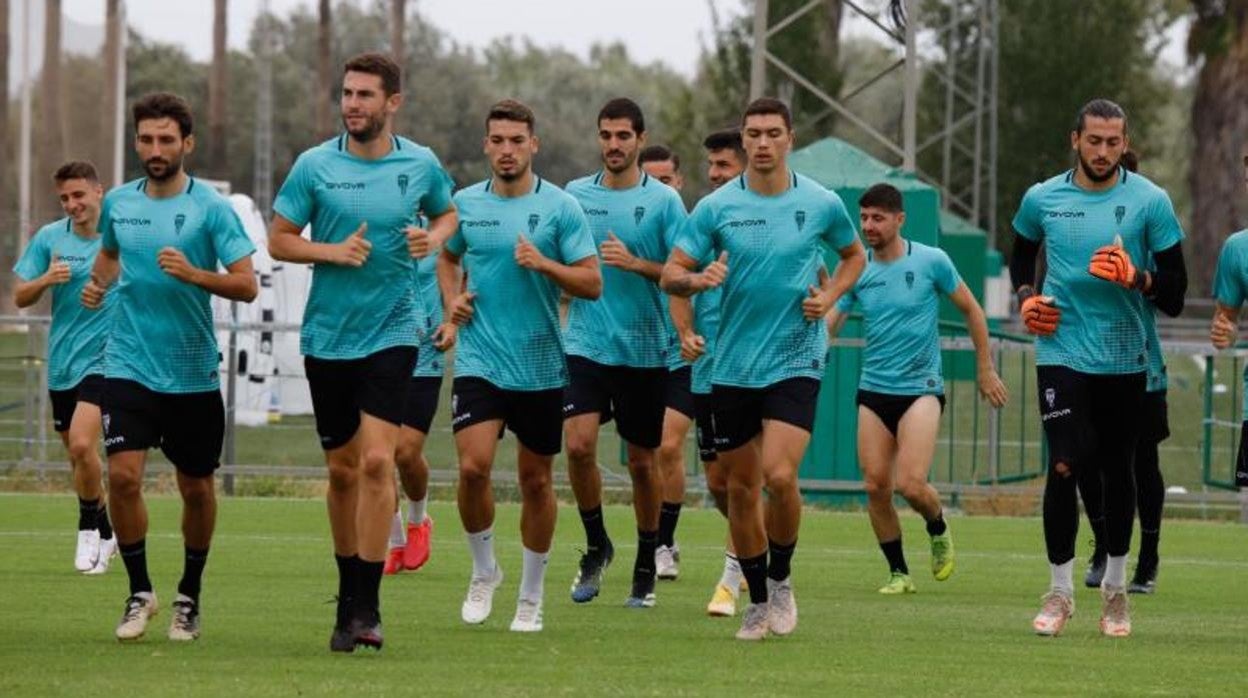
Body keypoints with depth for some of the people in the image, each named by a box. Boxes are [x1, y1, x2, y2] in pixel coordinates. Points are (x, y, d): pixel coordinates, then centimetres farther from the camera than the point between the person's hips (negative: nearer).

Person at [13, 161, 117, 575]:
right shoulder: (49, 238, 2)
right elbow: (20, 297, 3)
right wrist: (46, 280, -17)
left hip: (103, 358, -4)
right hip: (62, 362, 4)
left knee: (82, 444, -20)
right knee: (76, 453, 10)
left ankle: (91, 526, -3)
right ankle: (105, 532, 27)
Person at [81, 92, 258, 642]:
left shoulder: (211, 208, -7)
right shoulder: (117, 203, 6)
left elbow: (247, 285, -11)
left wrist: (193, 274, -26)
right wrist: (98, 283, 7)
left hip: (193, 373, -2)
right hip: (129, 365, 2)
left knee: (196, 488, 7)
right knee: (123, 475, -14)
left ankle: (189, 596, 27)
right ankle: (139, 591, 1)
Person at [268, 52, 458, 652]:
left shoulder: (421, 165, 0)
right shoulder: (315, 165, -3)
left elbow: (447, 214, 19)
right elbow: (278, 240, 2)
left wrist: (434, 237, -4)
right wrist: (332, 251, -15)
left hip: (391, 332, -1)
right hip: (327, 335, 1)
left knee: (376, 461, -15)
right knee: (342, 470, 8)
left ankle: (367, 607, -12)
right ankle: (348, 596, 24)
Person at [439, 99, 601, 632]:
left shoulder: (560, 207, -4)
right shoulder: (465, 204, 5)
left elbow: (592, 283, -5)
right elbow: (448, 257, 25)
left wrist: (544, 264, -21)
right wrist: (451, 304, 7)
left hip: (542, 367, -1)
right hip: (479, 362, 1)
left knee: (536, 481, 6)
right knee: (473, 467, -16)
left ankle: (531, 596, 20)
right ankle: (484, 570, 7)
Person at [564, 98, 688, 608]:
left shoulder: (663, 200, -2)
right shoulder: (576, 195, 7)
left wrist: (635, 263, -18)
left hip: (644, 349, -1)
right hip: (585, 343, 2)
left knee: (642, 460, 6)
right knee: (579, 445, -16)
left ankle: (646, 566, 21)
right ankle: (596, 545, 6)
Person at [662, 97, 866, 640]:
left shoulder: (821, 203, 0)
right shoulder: (716, 207, -1)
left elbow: (854, 255, 19)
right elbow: (671, 274, 0)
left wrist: (829, 297, 0)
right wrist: (697, 279, -23)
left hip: (796, 361, -2)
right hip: (732, 366, 2)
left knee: (779, 474, -19)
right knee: (741, 488, 6)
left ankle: (780, 578, 5)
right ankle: (758, 602, 22)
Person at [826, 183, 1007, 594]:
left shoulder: (931, 262, -6)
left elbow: (971, 310, 6)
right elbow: (825, 327, -1)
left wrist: (985, 369, 8)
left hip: (921, 387, -4)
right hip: (873, 390, 4)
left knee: (910, 484, -16)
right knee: (875, 485, -2)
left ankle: (939, 530, 16)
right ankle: (898, 572, 13)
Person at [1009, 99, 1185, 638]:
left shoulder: (1149, 201, -5)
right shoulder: (1041, 199, 1)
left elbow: (1175, 293, -4)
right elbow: (1022, 252, 23)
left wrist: (1137, 279, -23)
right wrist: (1026, 296, 5)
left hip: (1125, 359, 0)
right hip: (1062, 353, 0)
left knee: (1117, 472, 9)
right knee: (1065, 467, -12)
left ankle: (1115, 588, 25)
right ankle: (1059, 592, -1)